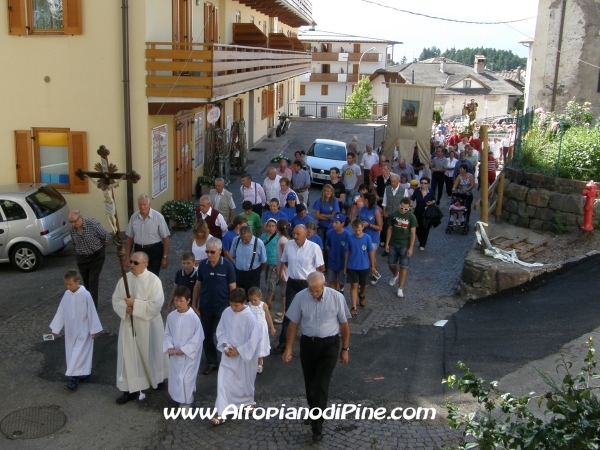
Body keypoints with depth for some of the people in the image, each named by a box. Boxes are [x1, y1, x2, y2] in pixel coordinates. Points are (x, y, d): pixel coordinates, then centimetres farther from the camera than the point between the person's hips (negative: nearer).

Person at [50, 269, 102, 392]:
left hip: (83, 331, -7)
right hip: (70, 331, 7)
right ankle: (83, 372, 25)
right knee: (72, 353, 12)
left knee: (78, 354, -8)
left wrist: (94, 330, -10)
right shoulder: (67, 294, -1)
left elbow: (91, 312, -14)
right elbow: (61, 312, 8)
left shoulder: (85, 295, -19)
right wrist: (55, 328, 12)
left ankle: (73, 379, -7)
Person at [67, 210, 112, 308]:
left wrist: (101, 249, 3)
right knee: (86, 283, 12)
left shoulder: (93, 224, -21)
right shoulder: (72, 230, -7)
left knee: (93, 283, -9)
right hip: (81, 258, 4)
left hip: (96, 257, -4)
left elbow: (107, 237, -10)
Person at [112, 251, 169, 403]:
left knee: (151, 353, 14)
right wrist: (126, 308, -17)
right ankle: (131, 389, 14)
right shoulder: (125, 279, -1)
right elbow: (116, 300, 2)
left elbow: (156, 305, -21)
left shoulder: (154, 280, -15)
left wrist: (135, 304, -22)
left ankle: (157, 379, 40)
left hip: (148, 325, -3)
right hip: (129, 324, 4)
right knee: (129, 356, 4)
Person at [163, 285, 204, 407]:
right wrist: (169, 347, -11)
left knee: (186, 378, -6)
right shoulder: (171, 316, -3)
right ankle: (178, 398, 36)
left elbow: (198, 337, -15)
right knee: (175, 377, 14)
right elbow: (167, 334, 6)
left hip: (189, 354, -5)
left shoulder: (193, 317, -18)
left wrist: (184, 349, -17)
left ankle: (186, 401, 14)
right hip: (174, 354, 5)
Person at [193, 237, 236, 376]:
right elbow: (198, 285, 5)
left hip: (222, 307, -3)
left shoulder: (227, 265, -13)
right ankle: (211, 362, 29)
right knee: (206, 336, 13)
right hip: (205, 307, 4)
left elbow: (232, 287, -8)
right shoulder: (203, 265, -5)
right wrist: (194, 304, 4)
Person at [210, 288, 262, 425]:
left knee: (245, 381, 15)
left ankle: (248, 402, 42)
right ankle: (221, 414, 3)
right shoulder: (226, 312, -6)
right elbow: (220, 330, 6)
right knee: (223, 382, -2)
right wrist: (224, 344, -10)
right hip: (228, 355, 4)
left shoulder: (249, 317, -20)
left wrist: (238, 350, -17)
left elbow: (254, 339, -18)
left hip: (243, 355, -4)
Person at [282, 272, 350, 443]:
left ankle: (317, 426, 3)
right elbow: (293, 323, -2)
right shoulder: (301, 297, -12)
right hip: (307, 343, 2)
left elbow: (344, 324, -2)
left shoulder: (337, 297, -14)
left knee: (321, 386, -6)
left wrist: (345, 349, 2)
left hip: (329, 345, -2)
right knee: (310, 383, 17)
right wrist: (288, 348, -3)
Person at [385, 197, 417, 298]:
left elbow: (413, 233, -7)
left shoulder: (411, 217, -10)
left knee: (403, 267, 0)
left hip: (405, 246, -3)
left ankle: (400, 289, 8)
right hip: (393, 244, 3)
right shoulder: (393, 215, -2)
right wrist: (387, 243, 2)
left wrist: (411, 248, -11)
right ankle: (395, 275, 45)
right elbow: (390, 229, 5)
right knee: (391, 264, 11)